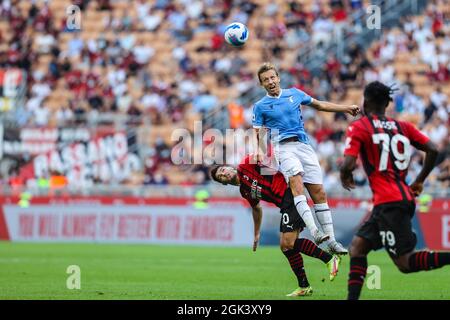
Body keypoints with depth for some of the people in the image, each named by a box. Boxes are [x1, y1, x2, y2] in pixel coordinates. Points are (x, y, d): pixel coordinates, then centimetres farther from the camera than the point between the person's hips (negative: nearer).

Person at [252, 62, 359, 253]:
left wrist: (346, 108, 22)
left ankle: (331, 241, 4)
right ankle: (314, 232, -42)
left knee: (319, 192, -2)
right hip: (283, 146, -3)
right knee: (296, 179, -31)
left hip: (304, 145, 4)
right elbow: (257, 133, 8)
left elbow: (319, 105, 26)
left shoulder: (294, 93, 16)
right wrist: (259, 150, -13)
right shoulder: (260, 106, 9)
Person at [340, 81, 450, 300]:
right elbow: (432, 150, 7)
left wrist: (345, 177, 9)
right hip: (405, 198, 8)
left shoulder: (359, 128, -2)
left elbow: (348, 165, -14)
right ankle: (352, 298, 7)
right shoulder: (403, 127, 14)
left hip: (389, 204, -8)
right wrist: (419, 181, 19)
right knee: (357, 246, 15)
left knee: (405, 263, -8)